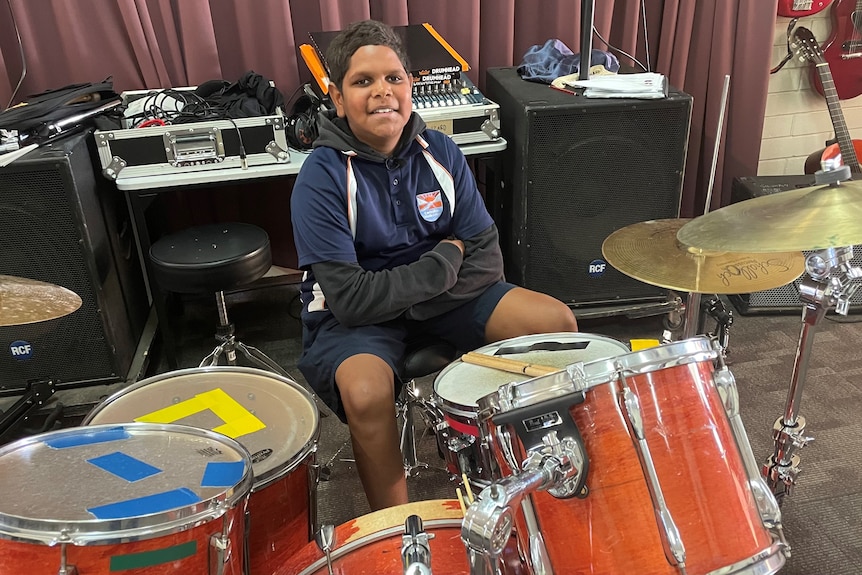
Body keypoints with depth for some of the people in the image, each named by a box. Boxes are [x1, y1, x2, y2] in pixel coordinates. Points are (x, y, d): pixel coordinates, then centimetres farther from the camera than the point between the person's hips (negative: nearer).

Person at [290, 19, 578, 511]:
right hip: (353, 315, -4)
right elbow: (351, 298, -25)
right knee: (367, 393, -36)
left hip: (445, 294, 5)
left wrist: (416, 302, -19)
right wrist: (444, 262, -18)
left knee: (557, 323, -8)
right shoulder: (322, 179, -19)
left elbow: (487, 260, -6)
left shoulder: (441, 152, -5)